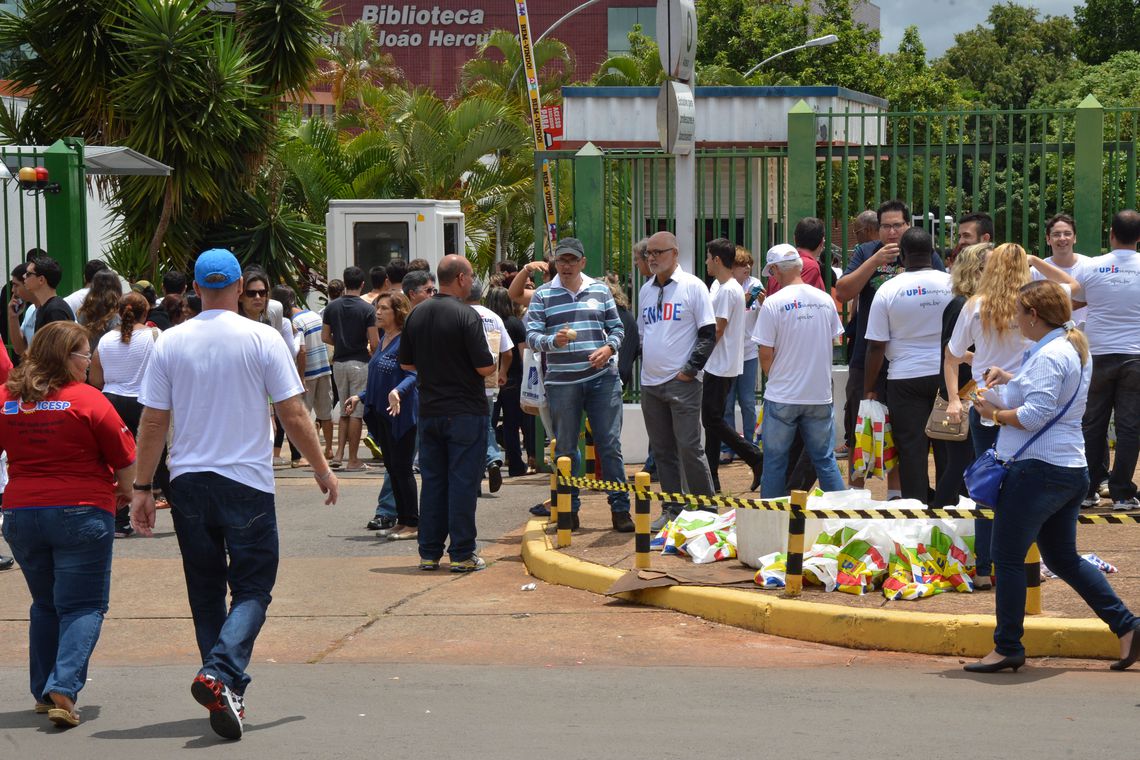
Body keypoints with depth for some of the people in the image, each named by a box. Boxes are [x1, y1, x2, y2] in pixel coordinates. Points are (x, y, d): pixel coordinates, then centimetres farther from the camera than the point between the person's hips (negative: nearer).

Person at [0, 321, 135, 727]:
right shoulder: (87, 399, -10)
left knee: (45, 606, 20)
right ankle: (63, 690, -14)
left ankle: (43, 692, 23)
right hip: (80, 512, -5)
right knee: (83, 606, 1)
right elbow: (125, 459, -5)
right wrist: (124, 490, 14)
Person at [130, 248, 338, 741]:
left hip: (187, 481, 3)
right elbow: (294, 415, -4)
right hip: (247, 482, -3)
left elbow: (152, 422, 2)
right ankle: (220, 674, -20)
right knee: (252, 589, 2)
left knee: (206, 592, 13)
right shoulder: (262, 339, -5)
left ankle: (225, 693, 17)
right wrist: (322, 470, 7)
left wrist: (142, 487, 8)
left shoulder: (170, 343, 1)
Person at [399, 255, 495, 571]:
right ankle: (462, 554, 1)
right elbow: (485, 367, -16)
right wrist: (494, 366, 5)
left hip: (429, 411, 6)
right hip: (465, 412, -6)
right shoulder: (466, 316, -14)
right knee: (463, 482, -1)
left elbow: (406, 362, 12)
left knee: (432, 482, 11)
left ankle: (429, 553, 13)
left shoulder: (416, 314, 5)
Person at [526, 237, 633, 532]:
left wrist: (609, 348, -6)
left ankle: (620, 508, 5)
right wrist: (553, 341, -22)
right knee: (565, 449, 6)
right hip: (561, 382, -1)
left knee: (610, 444, -1)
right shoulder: (542, 295, 4)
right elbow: (531, 335, -2)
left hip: (602, 378, 1)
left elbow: (617, 327, 14)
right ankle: (569, 510, 15)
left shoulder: (600, 290, 10)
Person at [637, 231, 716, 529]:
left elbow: (708, 334, -7)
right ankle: (671, 510, 16)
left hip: (682, 382, -6)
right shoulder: (645, 291, 15)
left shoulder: (693, 286, -4)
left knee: (689, 448, -8)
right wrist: (644, 366, 10)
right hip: (650, 382, 6)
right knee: (662, 450, 9)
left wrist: (690, 369, -12)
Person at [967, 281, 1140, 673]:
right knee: (1063, 559, 17)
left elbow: (1035, 414, -23)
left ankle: (1008, 648, 3)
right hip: (1071, 469, 10)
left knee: (1008, 557, -1)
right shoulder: (1075, 348, 15)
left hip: (1037, 469, -10)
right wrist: (1011, 379, 16)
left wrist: (995, 413, -9)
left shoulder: (1048, 355, -17)